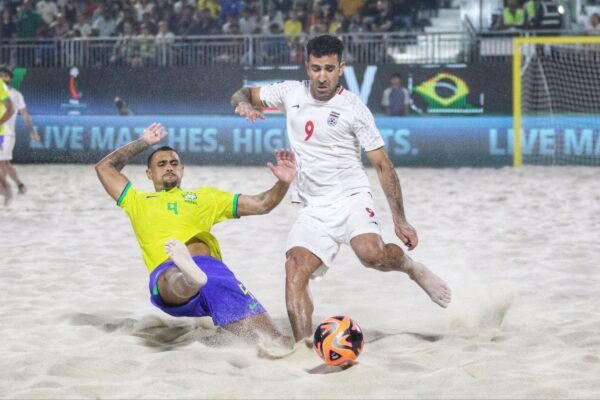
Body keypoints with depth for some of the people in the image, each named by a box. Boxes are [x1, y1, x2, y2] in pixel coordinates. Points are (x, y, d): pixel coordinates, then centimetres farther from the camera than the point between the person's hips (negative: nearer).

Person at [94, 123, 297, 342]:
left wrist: (283, 183, 11)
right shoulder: (138, 202, 36)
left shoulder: (205, 196, 36)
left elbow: (260, 204, 30)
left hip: (212, 266, 3)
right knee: (175, 281, -49)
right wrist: (144, 142, 42)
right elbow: (104, 167, 36)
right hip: (167, 271, -3)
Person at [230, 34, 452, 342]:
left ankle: (412, 267, 2)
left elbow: (383, 166, -2)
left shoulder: (353, 108, -4)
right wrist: (244, 104, -7)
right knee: (295, 271, -19)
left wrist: (399, 220, -7)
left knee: (372, 254, -31)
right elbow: (242, 95, 19)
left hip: (351, 198, -3)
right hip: (314, 209, 3)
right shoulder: (291, 93, 6)